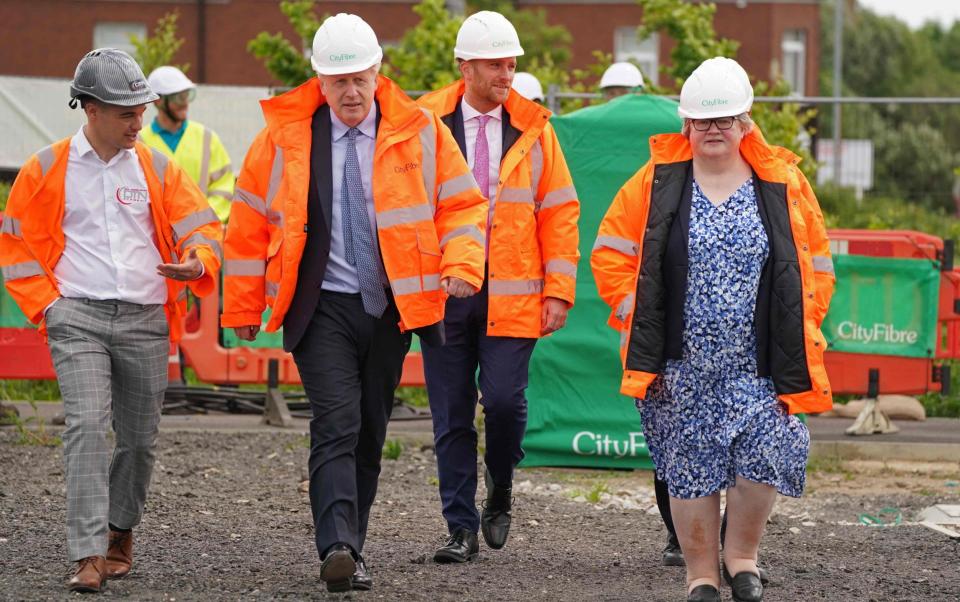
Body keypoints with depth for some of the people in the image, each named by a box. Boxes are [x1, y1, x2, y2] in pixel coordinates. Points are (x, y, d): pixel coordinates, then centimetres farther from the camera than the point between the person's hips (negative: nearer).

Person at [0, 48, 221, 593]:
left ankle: (121, 531, 34)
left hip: (146, 321, 3)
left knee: (140, 438, 8)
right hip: (78, 317, -3)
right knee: (88, 425, -18)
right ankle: (89, 555, -21)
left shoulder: (156, 168, 8)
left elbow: (202, 227, 7)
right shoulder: (47, 170, 2)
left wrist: (196, 262, -15)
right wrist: (46, 302, -2)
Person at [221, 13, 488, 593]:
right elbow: (249, 224, 6)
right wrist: (243, 306, 6)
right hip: (322, 307, -2)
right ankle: (338, 549, -26)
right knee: (337, 426, -17)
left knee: (370, 433, 9)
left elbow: (462, 205, 6)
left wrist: (462, 265, -12)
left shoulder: (421, 132, 1)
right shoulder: (284, 137, -1)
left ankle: (351, 550, 18)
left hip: (391, 307, 2)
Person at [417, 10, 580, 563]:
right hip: (442, 293, 0)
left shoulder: (533, 129, 5)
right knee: (453, 416, 3)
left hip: (511, 296, 0)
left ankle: (500, 497, 16)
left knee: (504, 399, -11)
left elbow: (560, 212, 7)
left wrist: (559, 289, 0)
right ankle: (462, 529, 11)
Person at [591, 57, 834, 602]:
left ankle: (741, 554, 11)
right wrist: (636, 315, 0)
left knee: (767, 455, -13)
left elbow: (817, 263, 12)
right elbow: (610, 251, 9)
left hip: (758, 364, 0)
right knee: (689, 469, 3)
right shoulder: (656, 183, 3)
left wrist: (798, 328, 4)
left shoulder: (783, 184, 4)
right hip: (681, 363, 0)